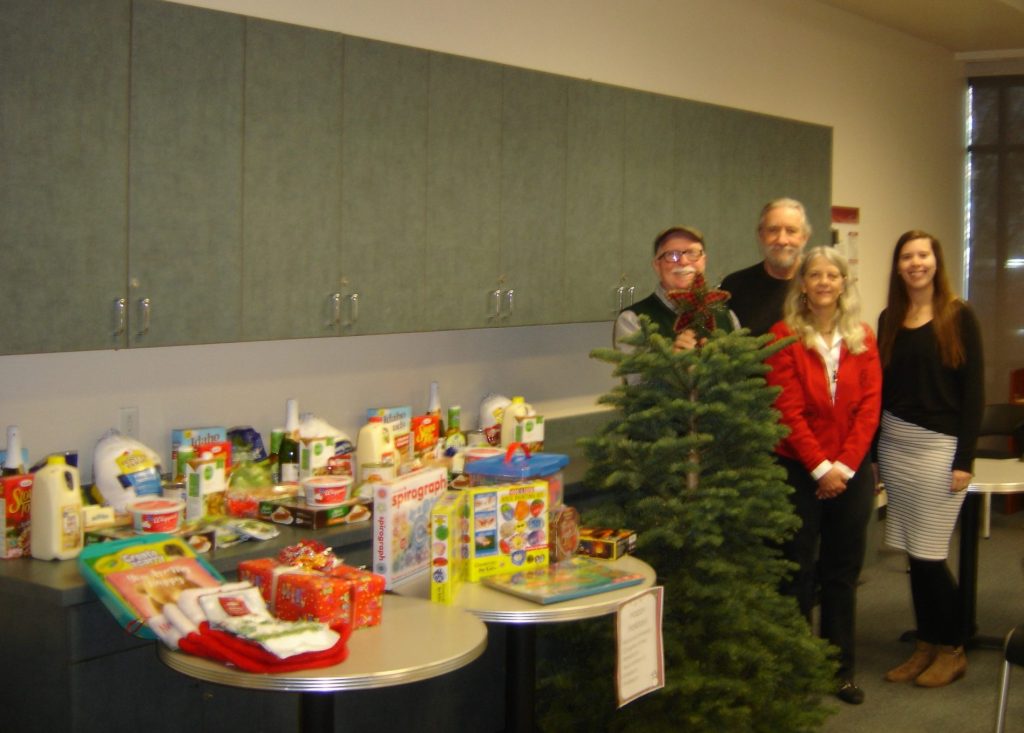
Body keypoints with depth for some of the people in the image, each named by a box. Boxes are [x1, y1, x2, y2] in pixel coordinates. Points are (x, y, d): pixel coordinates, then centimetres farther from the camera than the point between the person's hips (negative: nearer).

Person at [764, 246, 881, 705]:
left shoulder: (862, 338, 4)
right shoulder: (785, 335, -6)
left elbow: (869, 406, -1)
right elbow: (787, 410, -10)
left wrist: (844, 466, -10)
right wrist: (821, 468, -13)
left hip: (852, 471, 3)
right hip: (799, 470, -3)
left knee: (843, 570, 11)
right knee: (799, 570, 5)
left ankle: (841, 667, 23)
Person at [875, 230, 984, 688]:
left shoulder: (958, 317, -3)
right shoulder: (890, 319, 9)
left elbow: (973, 390, -6)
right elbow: (882, 388, 11)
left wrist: (964, 460, -11)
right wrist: (874, 452, 7)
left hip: (940, 445, -4)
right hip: (895, 443, 4)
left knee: (928, 554, -4)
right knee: (914, 555, 7)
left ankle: (952, 650, 13)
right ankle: (925, 645, 19)